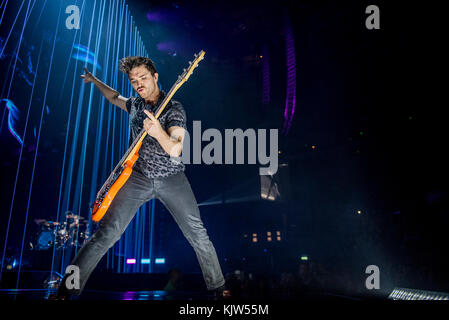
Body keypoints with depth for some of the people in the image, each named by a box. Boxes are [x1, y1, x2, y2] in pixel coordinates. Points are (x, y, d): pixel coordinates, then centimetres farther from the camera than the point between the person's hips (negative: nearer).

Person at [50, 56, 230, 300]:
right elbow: (115, 97, 32)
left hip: (171, 179, -2)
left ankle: (218, 288, 12)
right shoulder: (135, 104, 7)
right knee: (107, 233, -9)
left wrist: (158, 132, -41)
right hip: (138, 176, 3)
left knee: (197, 233, -6)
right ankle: (66, 290, -3)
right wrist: (94, 81, 40)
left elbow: (175, 150, -22)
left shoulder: (174, 109, -9)